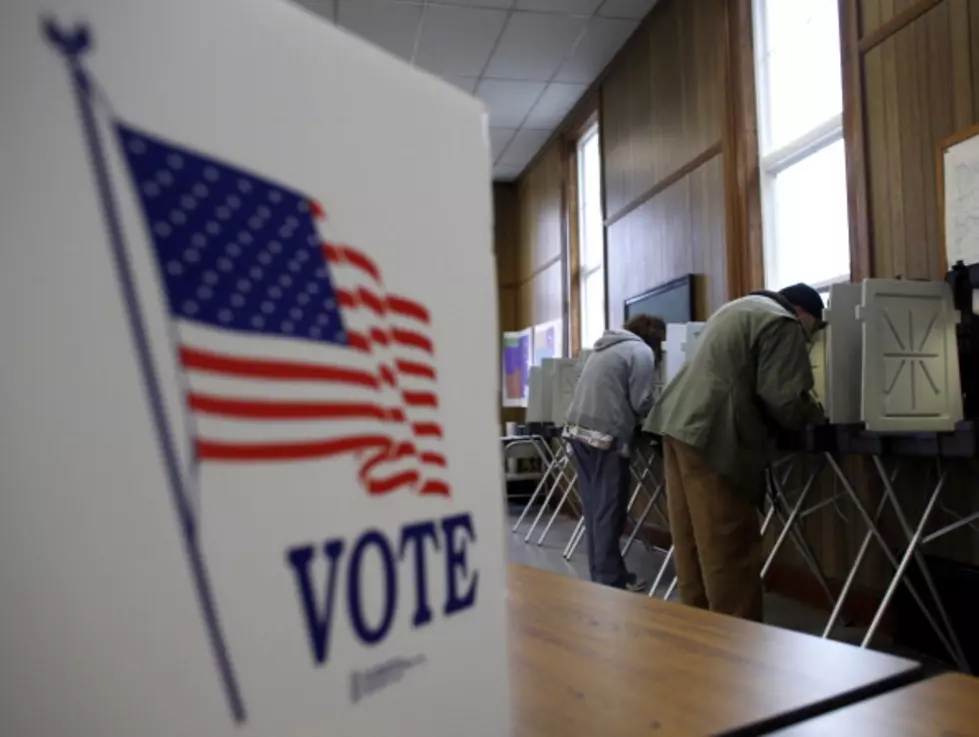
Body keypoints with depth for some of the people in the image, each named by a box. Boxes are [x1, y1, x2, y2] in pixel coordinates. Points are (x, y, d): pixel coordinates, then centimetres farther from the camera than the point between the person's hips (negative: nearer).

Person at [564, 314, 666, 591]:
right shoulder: (641, 352, -2)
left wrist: (626, 418, 25)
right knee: (609, 511, -1)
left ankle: (599, 574, 19)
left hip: (578, 430, 8)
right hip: (605, 436, -8)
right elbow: (640, 403, -7)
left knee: (594, 508, 12)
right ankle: (610, 580, 5)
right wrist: (636, 421, 13)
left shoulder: (607, 347, 23)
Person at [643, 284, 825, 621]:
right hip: (713, 433, -10)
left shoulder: (743, 307, 28)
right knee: (729, 551, -4)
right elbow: (781, 399, -11)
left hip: (680, 423, 10)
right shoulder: (783, 324, -2)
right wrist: (814, 413, 10)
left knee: (693, 543, 12)